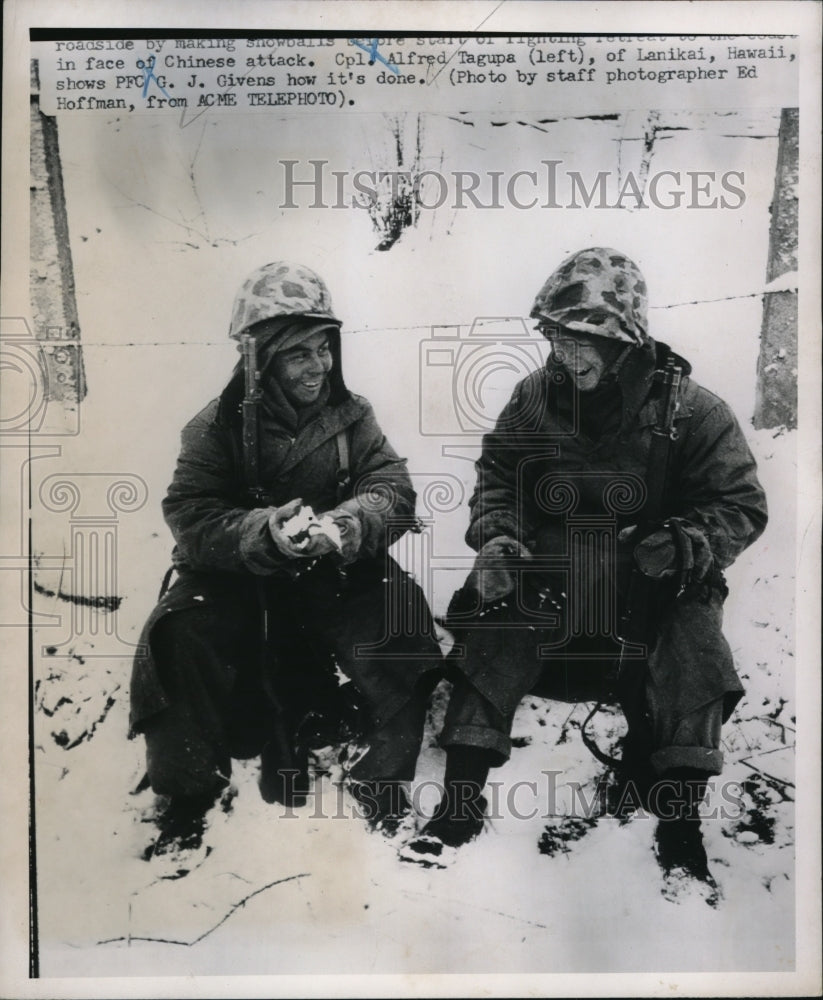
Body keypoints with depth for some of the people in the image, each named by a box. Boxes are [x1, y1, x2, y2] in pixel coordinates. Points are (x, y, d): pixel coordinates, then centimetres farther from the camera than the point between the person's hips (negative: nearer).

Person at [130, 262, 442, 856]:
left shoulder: (351, 416, 3)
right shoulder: (217, 427, -4)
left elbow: (395, 490, -6)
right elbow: (190, 518, -14)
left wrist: (347, 523, -29)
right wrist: (266, 533, -33)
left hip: (336, 579, 1)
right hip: (236, 580, -1)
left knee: (400, 617, -24)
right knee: (177, 639, -25)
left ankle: (383, 781, -1)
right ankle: (187, 795, -1)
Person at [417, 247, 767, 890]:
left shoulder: (692, 411, -9)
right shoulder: (535, 398, 0)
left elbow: (741, 506, -5)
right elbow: (496, 475, 9)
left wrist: (683, 544, -24)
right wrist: (496, 535, -11)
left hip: (656, 583, -1)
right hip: (547, 573, 2)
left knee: (693, 644, -27)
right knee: (491, 630, -22)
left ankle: (680, 826, -10)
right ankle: (461, 799, -11)